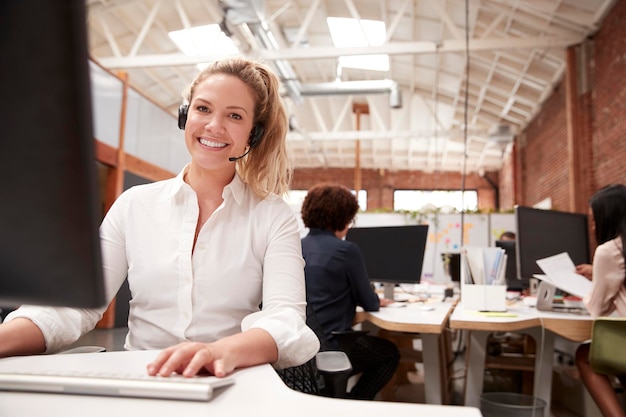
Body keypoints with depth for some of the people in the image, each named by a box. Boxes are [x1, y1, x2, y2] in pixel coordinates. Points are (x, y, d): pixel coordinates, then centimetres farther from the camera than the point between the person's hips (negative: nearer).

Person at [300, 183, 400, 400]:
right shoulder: (347, 250, -14)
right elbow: (370, 303, -3)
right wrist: (378, 300, 21)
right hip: (330, 346, -7)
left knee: (367, 342, 33)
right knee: (390, 352, 19)